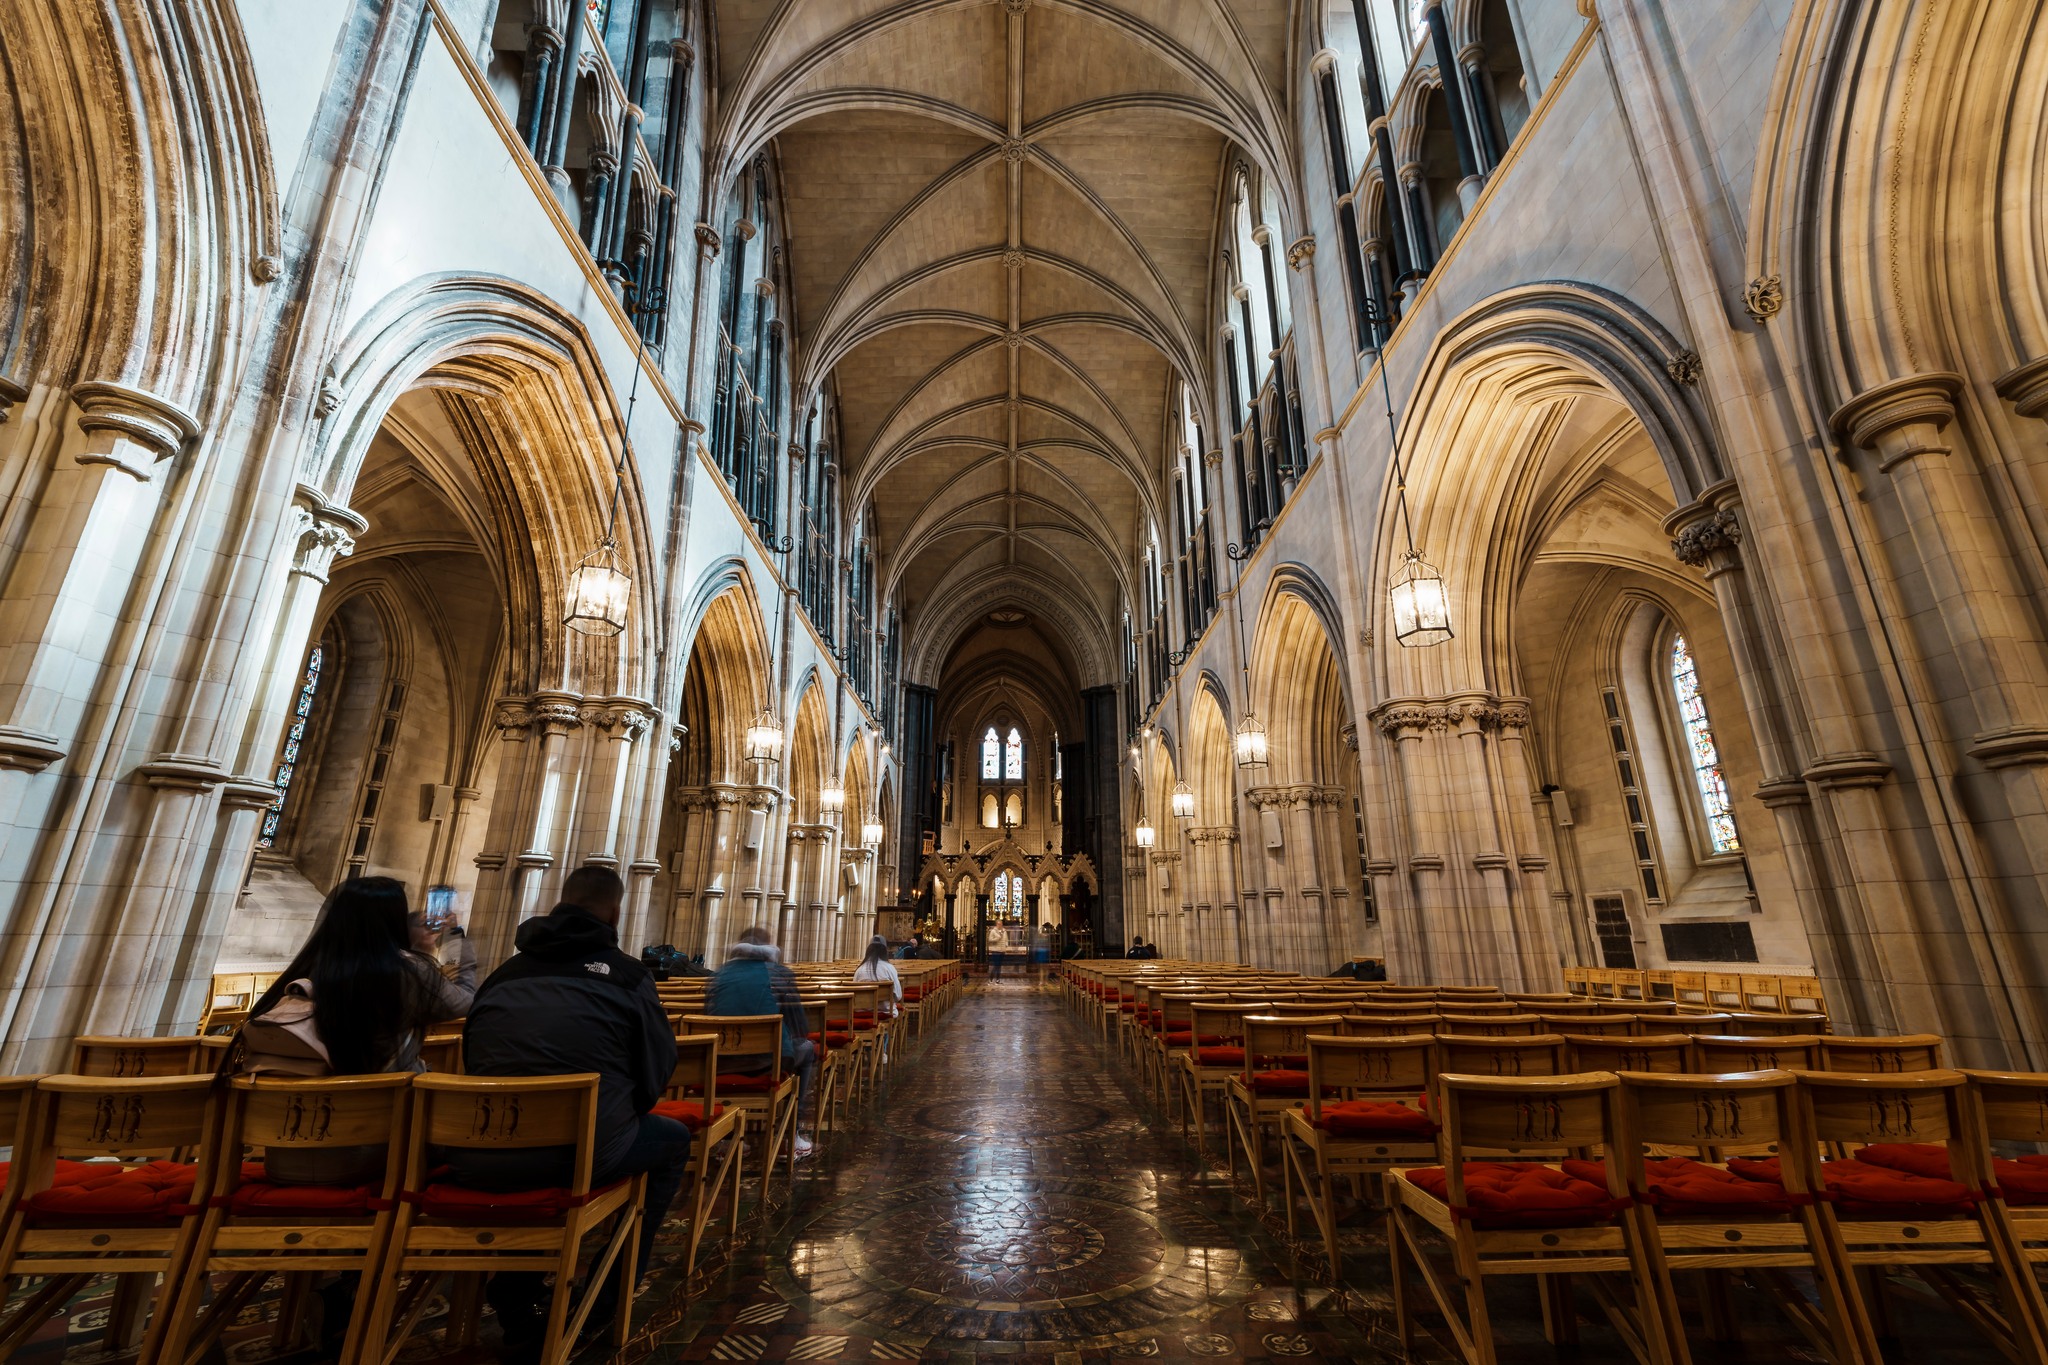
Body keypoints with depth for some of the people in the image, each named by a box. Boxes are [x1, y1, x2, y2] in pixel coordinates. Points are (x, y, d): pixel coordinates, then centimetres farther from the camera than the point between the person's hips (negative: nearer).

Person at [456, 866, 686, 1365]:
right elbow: (658, 1068, 4)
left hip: (479, 1159, 5)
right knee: (673, 1140, 26)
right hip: (583, 1155, -4)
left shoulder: (503, 974, 14)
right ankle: (605, 1299, 29)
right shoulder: (626, 973, 1)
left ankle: (517, 1309, 41)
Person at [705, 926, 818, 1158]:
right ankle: (795, 1129, 27)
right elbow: (801, 1027, 4)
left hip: (723, 1063, 3)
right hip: (770, 1060, -3)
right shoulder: (780, 973, 2)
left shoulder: (717, 976, 10)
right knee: (808, 1049, 30)